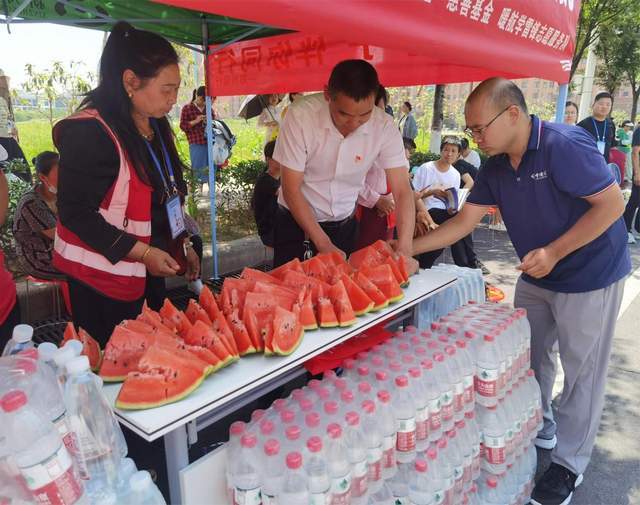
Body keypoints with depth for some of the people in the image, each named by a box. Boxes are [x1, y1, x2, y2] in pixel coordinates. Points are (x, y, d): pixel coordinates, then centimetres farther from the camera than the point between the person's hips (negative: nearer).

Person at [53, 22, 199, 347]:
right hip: (102, 276, -8)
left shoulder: (153, 124, 6)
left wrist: (181, 244, 10)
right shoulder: (89, 131, -20)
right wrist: (143, 252, -21)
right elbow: (75, 213, -20)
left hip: (150, 268, 8)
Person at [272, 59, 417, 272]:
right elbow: (291, 189, -19)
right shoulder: (301, 116, -24)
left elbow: (402, 191, -17)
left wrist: (404, 250, -31)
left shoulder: (384, 127, -17)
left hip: (345, 225, 2)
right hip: (296, 221, -2)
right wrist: (324, 244, -22)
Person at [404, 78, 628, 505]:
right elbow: (464, 221, -2)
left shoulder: (564, 145, -25)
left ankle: (569, 464, 22)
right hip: (536, 277, 7)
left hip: (590, 277, -7)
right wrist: (407, 248, -9)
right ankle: (539, 426, 41)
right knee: (529, 357, 17)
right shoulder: (496, 167, -4)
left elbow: (612, 204, -23)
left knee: (582, 371, 6)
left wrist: (553, 252, -27)